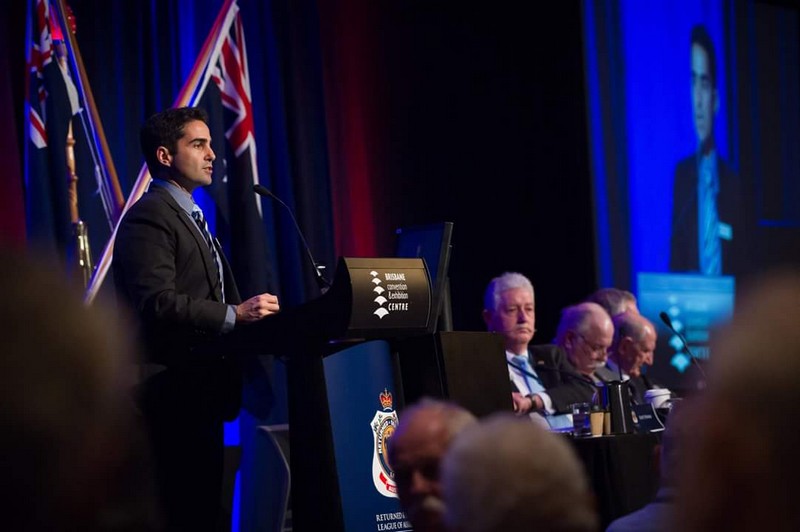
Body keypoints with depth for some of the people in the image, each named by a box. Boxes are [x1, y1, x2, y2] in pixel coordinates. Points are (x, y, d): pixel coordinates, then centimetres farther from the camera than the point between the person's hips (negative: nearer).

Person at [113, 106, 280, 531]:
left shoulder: (190, 217, 23)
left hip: (202, 391, 10)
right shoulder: (149, 217, -9)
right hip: (174, 395, -10)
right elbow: (156, 303, -22)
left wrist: (249, 317, 8)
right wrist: (234, 314, -28)